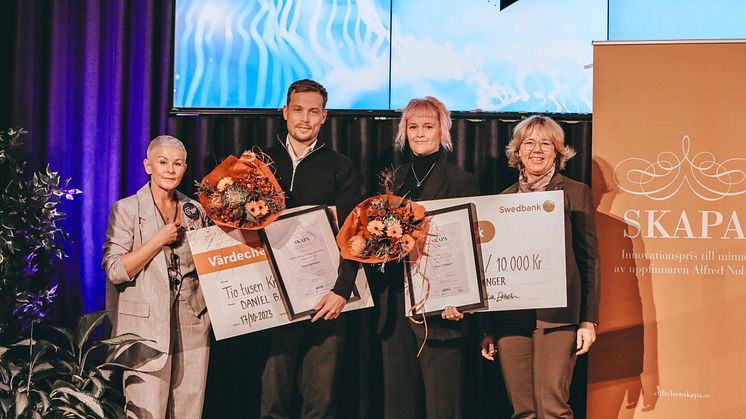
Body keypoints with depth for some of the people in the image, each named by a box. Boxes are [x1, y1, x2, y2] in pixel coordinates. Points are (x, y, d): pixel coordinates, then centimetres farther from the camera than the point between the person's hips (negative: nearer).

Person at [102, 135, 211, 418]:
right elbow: (114, 271, -10)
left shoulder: (195, 211, 12)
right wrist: (160, 239, -13)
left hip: (192, 328, 4)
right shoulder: (126, 209, -1)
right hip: (147, 330, -4)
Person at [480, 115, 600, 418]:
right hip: (509, 318, 4)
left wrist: (589, 321, -5)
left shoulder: (575, 193, 5)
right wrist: (488, 328, 14)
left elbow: (589, 260, 3)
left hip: (556, 316, -3)